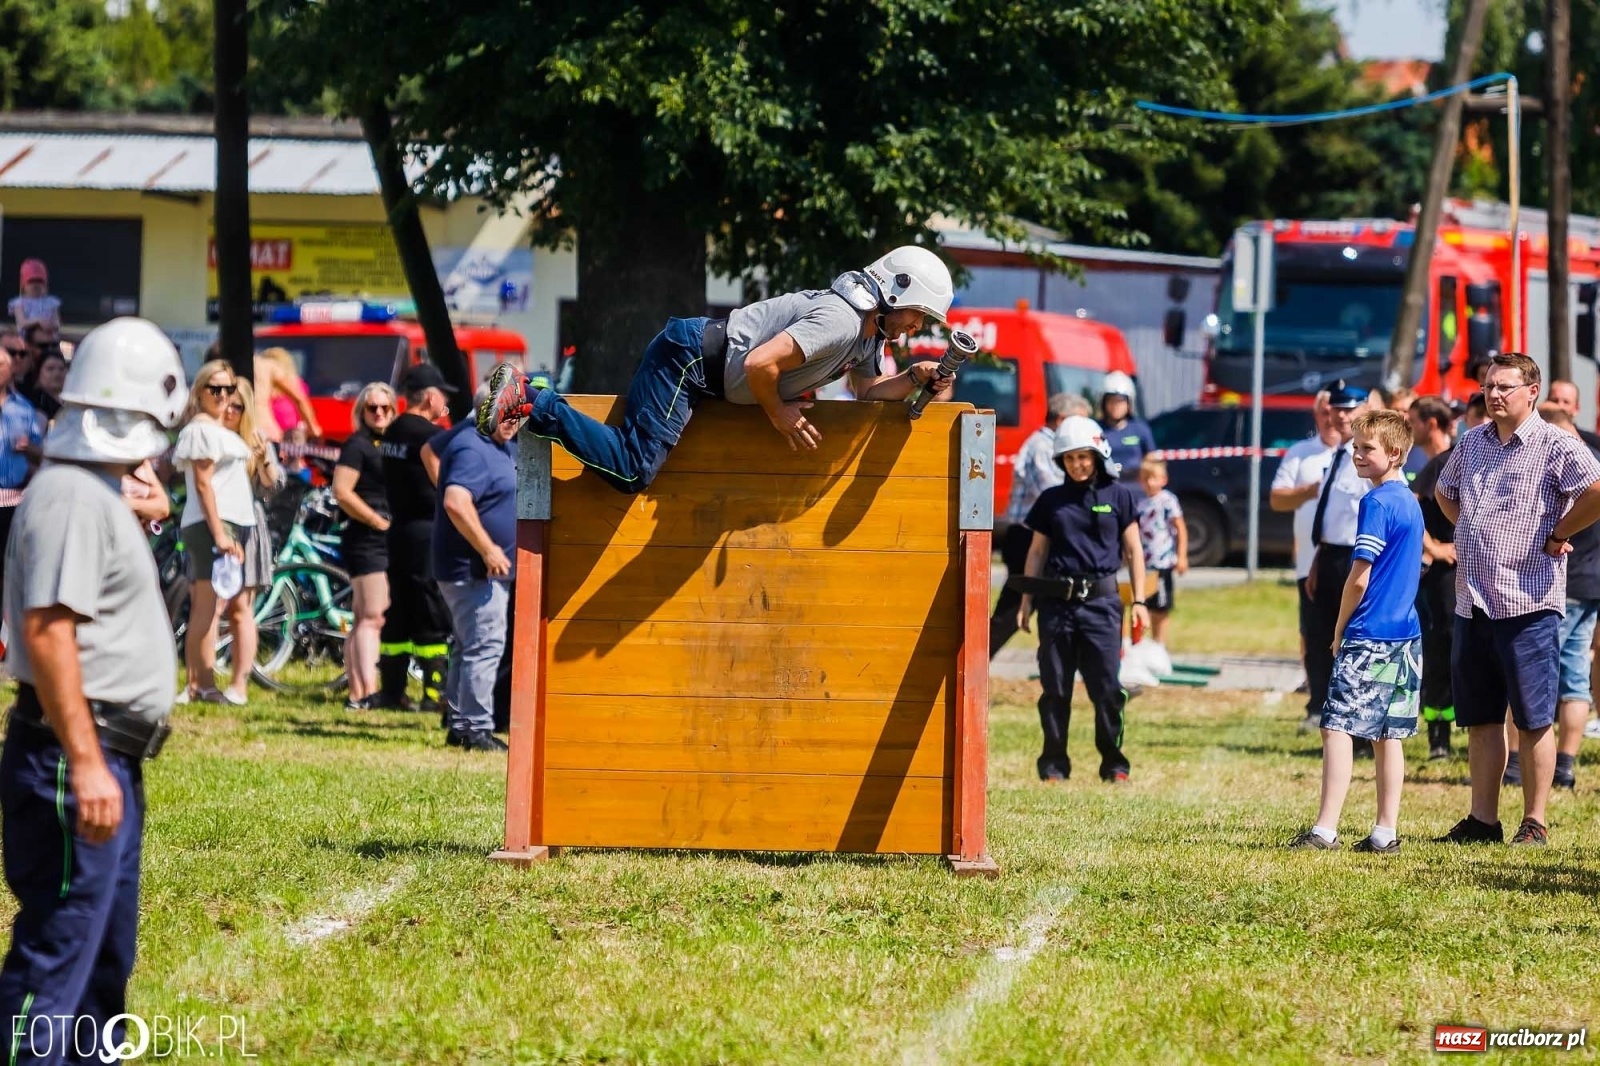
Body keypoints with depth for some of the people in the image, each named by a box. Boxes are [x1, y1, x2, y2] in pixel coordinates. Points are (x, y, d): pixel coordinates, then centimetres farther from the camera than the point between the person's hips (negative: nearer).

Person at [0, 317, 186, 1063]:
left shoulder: (96, 493, 16)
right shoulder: (72, 498, -16)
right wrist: (85, 763, -28)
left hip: (108, 757, 11)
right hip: (74, 754, -11)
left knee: (107, 954, 18)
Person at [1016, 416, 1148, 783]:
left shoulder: (1119, 496, 5)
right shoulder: (1051, 500, 10)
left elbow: (1133, 550, 7)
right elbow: (1037, 552, 15)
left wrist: (1138, 601, 3)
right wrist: (1026, 600, 9)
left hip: (1101, 600, -2)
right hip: (1056, 601, 2)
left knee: (1107, 687, -6)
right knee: (1055, 687, 4)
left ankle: (1113, 763, 4)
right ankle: (1054, 763, 10)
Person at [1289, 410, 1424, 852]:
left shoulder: (1376, 503, -13)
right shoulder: (1410, 502, 14)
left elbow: (1359, 579, -15)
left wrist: (1340, 632, -2)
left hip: (1369, 634, -9)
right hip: (1404, 634, 9)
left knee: (1337, 728, -9)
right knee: (1386, 736, 10)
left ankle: (1325, 829, -14)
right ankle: (1385, 832, 9)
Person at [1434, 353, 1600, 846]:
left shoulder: (1555, 446, -8)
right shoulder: (1472, 442, 13)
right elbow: (1445, 491, 32)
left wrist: (1558, 535, -12)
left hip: (1528, 603, -7)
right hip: (1473, 601, 7)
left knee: (1533, 721, -1)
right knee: (1480, 718, 11)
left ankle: (1534, 824, 4)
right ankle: (1483, 820, 17)